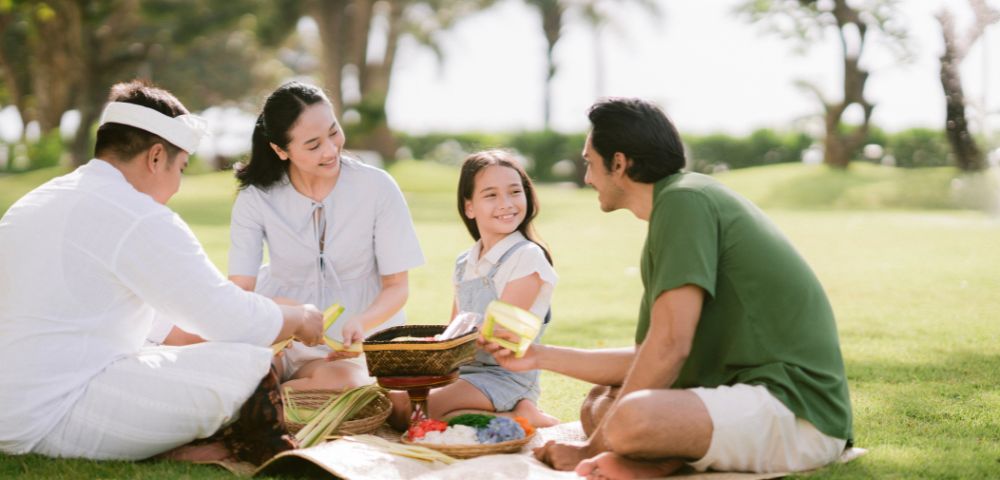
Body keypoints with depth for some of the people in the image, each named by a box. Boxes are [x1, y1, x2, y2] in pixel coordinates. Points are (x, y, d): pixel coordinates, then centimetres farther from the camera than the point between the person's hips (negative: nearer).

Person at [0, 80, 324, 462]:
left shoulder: (31, 204, 18)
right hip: (58, 419, -10)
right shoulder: (139, 220, -13)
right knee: (248, 363, -16)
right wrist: (301, 319, 8)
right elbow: (233, 320, -12)